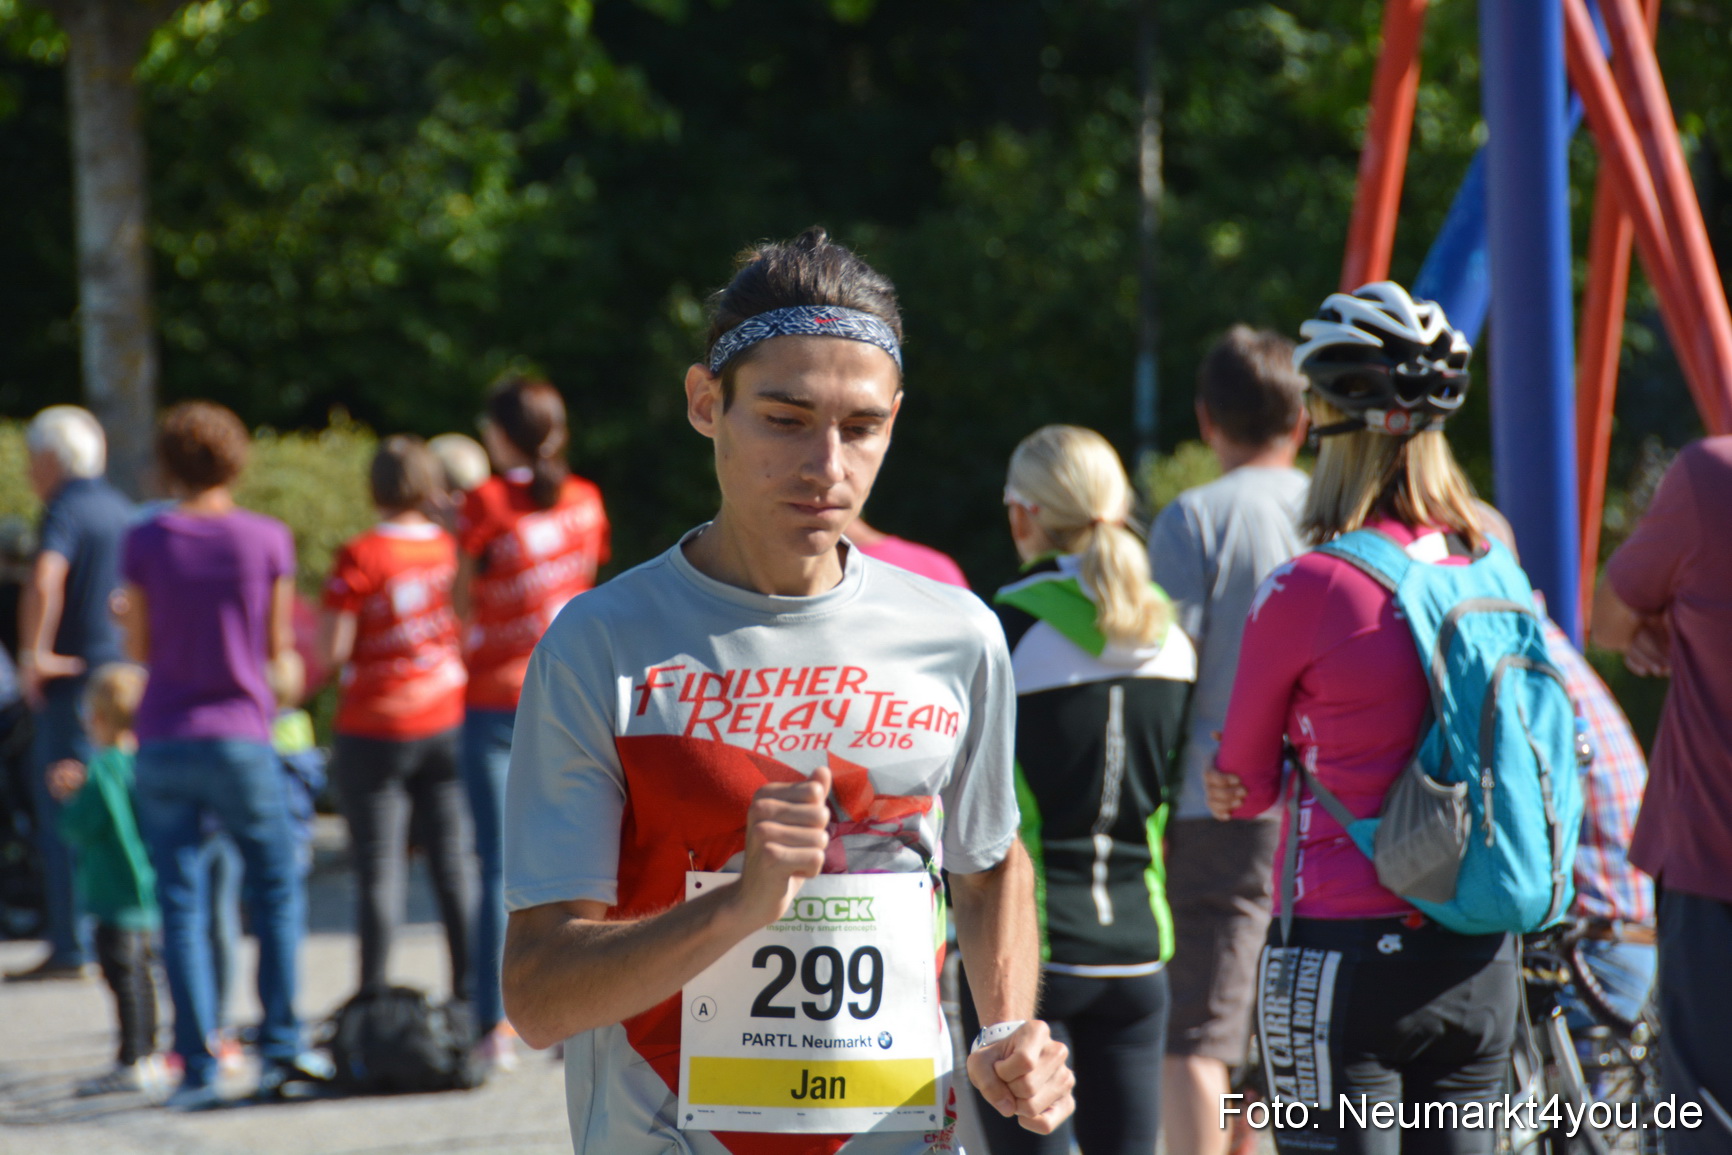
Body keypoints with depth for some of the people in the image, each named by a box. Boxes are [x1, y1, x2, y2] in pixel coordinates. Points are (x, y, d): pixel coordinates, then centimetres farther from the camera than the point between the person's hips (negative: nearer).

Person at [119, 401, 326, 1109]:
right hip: (240, 739, 0)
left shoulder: (146, 543, -4)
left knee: (180, 906, 3)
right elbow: (276, 644, 3)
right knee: (276, 890, 13)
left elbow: (139, 649, 3)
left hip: (162, 742, 1)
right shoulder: (267, 540, -4)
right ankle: (280, 1048, 5)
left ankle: (198, 1069, -2)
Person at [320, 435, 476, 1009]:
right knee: (455, 864, 8)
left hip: (374, 729, -4)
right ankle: (469, 995, 11)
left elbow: (332, 648, -13)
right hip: (447, 722, 4)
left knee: (380, 870, -1)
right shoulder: (455, 549, 2)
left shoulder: (360, 557, -12)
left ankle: (374, 999, -1)